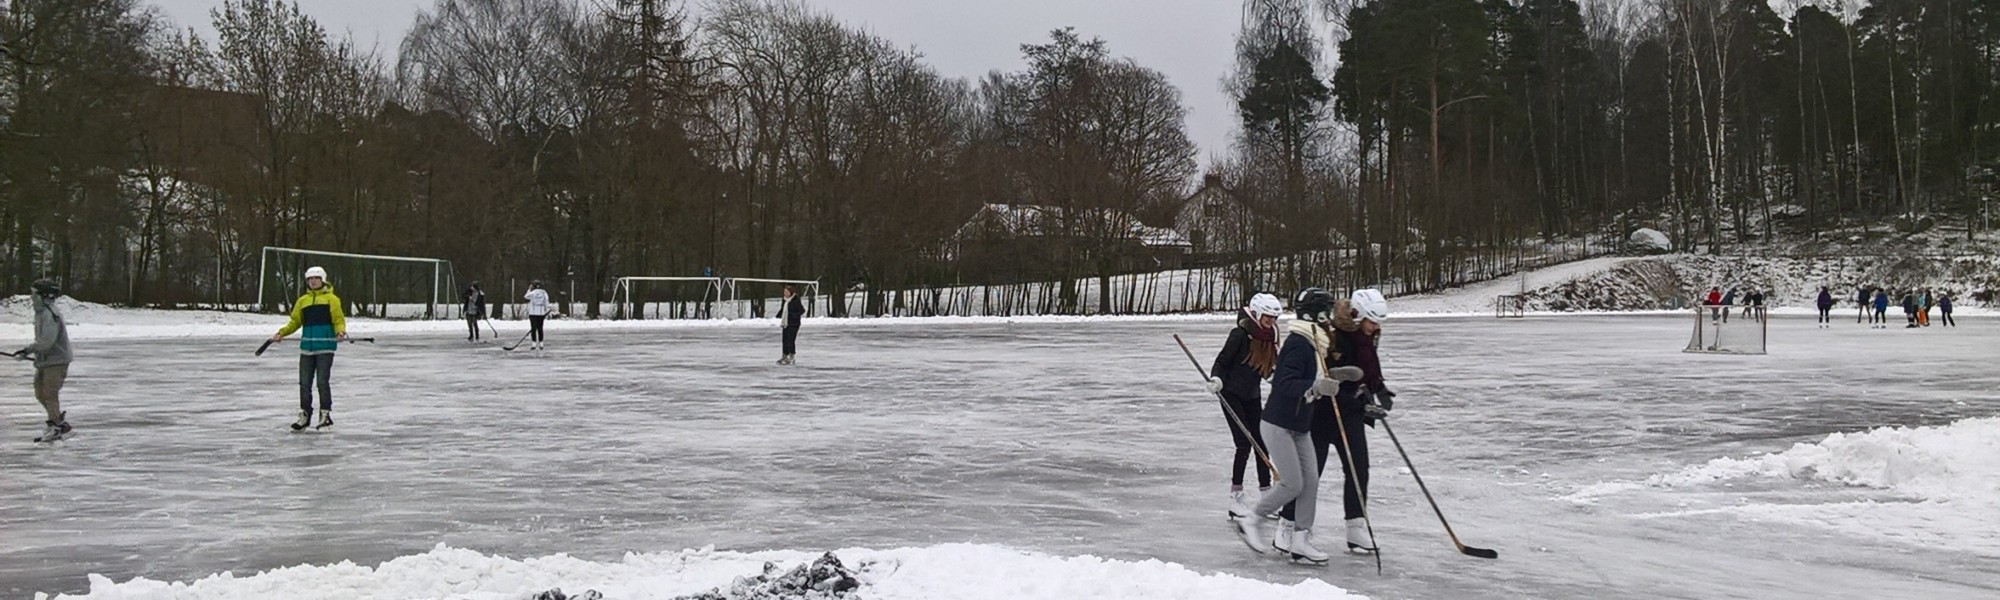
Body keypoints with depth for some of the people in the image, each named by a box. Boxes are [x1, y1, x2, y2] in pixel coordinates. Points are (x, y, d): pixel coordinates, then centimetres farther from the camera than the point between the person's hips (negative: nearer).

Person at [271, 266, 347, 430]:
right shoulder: (303, 301, 16)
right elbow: (295, 322, 17)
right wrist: (281, 333, 4)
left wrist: (340, 331, -22)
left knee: (322, 381, -7)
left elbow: (338, 320, -3)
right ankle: (304, 415, 14)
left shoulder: (331, 299, 2)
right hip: (307, 346, 5)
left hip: (325, 346, -5)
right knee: (304, 382, 5)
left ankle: (326, 415, 2)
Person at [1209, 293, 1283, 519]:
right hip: (1232, 394, -7)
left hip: (1253, 395, 7)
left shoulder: (1268, 336, 5)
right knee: (1244, 444, -12)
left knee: (1261, 443, 6)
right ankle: (1236, 496, -3)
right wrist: (1216, 379, -31)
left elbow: (1272, 366, 16)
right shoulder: (1240, 334, -16)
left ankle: (1266, 493, 17)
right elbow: (1222, 360, -15)